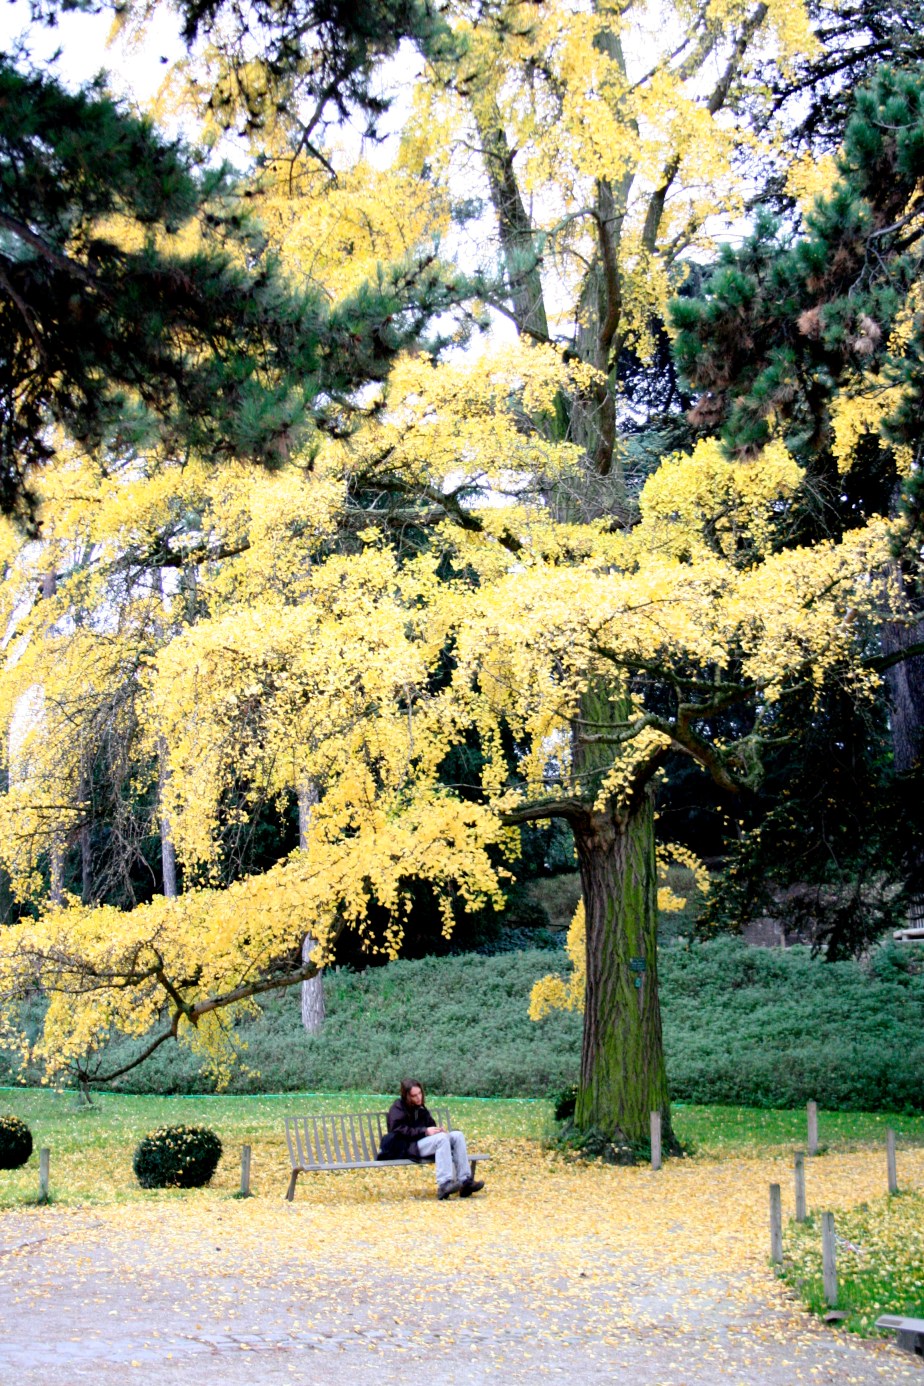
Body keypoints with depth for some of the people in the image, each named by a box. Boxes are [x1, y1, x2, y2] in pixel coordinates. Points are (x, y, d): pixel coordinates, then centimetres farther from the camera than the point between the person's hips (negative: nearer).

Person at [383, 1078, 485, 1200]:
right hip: (407, 1147, -8)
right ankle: (444, 1185, -44)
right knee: (441, 1138, -32)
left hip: (424, 1142, 8)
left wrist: (437, 1130, -4)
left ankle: (465, 1181, -24)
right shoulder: (398, 1108, -1)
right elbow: (398, 1130, -15)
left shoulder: (421, 1109, 23)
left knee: (457, 1135, -14)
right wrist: (425, 1131, -21)